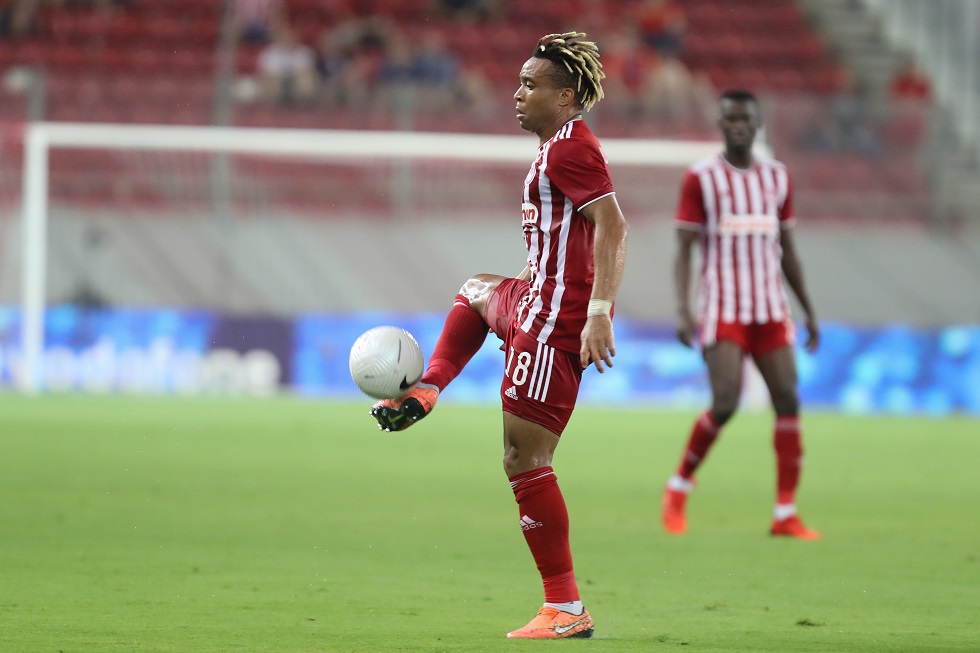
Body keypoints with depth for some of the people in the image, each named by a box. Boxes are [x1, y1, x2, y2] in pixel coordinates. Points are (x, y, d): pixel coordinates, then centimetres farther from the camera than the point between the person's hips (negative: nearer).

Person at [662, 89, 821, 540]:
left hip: (771, 309, 5)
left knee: (787, 400, -6)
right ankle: (679, 486, 7)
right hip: (722, 310, -4)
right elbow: (683, 249, -4)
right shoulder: (701, 178, -1)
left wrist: (809, 312, 17)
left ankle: (786, 513, -2)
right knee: (725, 403, -17)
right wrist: (682, 310, -16)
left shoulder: (777, 177, 12)